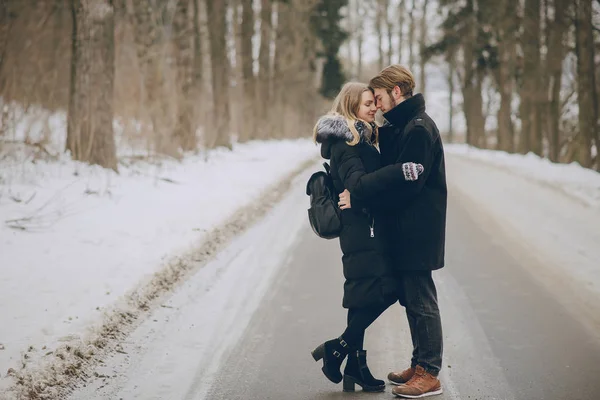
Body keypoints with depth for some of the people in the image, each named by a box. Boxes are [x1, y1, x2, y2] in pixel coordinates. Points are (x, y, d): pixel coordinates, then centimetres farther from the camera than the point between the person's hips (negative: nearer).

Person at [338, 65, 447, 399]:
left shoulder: (419, 128, -16)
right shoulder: (398, 127, 16)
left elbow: (405, 179, -22)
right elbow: (390, 169, 16)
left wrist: (358, 193, -21)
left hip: (418, 230, -10)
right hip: (404, 229, 10)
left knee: (420, 299, -5)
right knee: (411, 298, 15)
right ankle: (421, 365, 24)